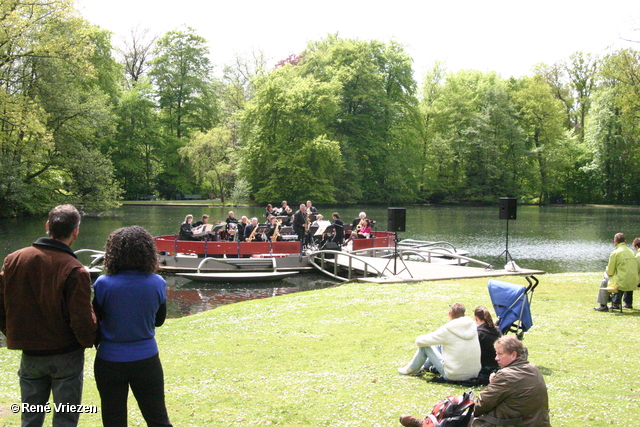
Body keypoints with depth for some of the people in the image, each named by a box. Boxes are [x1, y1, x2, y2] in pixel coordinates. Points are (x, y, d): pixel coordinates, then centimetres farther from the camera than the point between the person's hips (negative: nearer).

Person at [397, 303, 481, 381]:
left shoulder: (447, 330, -17)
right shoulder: (473, 326, -2)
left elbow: (420, 341, -9)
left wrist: (419, 339, 16)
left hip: (453, 376, -6)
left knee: (425, 346, 9)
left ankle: (412, 369, 34)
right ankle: (426, 365, 48)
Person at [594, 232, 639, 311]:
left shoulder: (615, 253, -11)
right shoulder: (631, 252, 9)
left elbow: (610, 272, -7)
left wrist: (607, 268, 17)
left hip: (622, 284, -6)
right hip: (634, 283, 6)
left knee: (605, 281, 20)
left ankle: (603, 306, 25)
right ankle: (615, 303, 42)